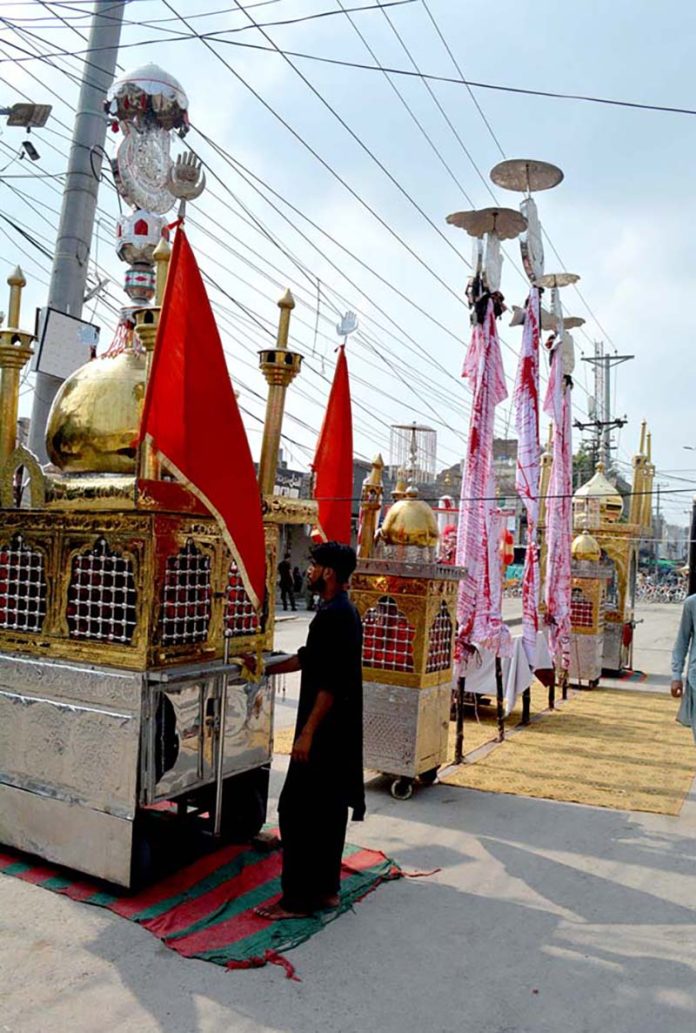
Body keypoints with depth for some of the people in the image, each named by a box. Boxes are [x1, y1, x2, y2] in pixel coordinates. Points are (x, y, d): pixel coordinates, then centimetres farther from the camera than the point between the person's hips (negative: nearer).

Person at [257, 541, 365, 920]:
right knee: (328, 810, 16)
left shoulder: (335, 616, -20)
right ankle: (326, 888, 27)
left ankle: (298, 898, 8)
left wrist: (308, 732, -22)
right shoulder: (339, 612, 12)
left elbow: (331, 682, -24)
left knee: (297, 811, -2)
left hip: (324, 732, -10)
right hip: (338, 732, 10)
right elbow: (308, 657, 23)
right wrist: (266, 669, 28)